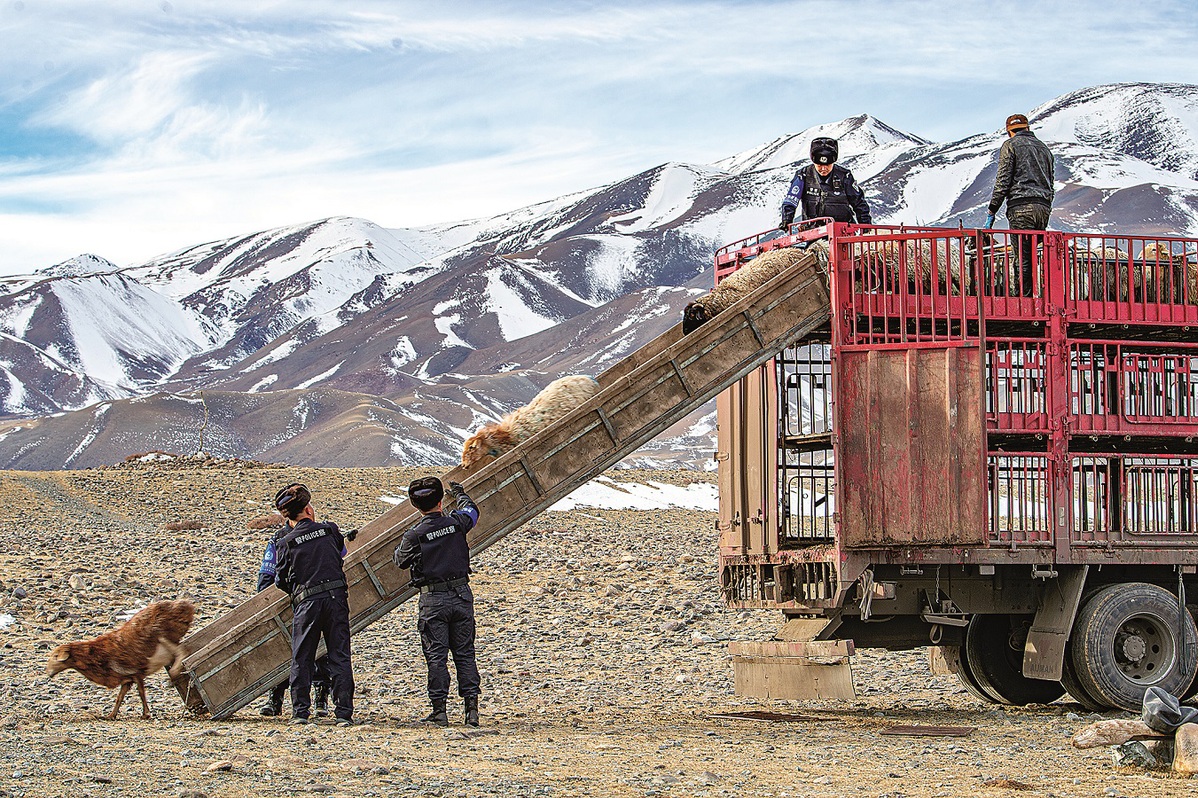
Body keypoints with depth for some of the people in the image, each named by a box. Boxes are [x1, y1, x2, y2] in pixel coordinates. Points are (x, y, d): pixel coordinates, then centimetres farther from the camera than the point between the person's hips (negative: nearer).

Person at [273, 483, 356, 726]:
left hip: (306, 604, -1)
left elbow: (282, 581, 6)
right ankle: (344, 713, 0)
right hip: (336, 597, 1)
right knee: (340, 658, 4)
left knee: (301, 659, 9)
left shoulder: (287, 543, 0)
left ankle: (299, 712, 6)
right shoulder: (330, 530, 4)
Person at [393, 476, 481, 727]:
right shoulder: (456, 523, -2)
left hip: (433, 599, -3)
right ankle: (472, 708, 4)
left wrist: (402, 544, 27)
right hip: (462, 595, 3)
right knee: (465, 653, 8)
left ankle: (439, 710, 0)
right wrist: (459, 492, 41)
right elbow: (471, 510, 21)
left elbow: (401, 561, 7)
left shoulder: (414, 535, -11)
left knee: (436, 655, 2)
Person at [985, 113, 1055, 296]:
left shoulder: (1011, 145, 3)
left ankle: (1023, 296, -15)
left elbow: (1003, 181, -5)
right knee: (1031, 256, 7)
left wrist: (991, 212, -4)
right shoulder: (1043, 148, 23)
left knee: (1023, 259, -10)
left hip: (1021, 207, -6)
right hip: (1044, 207, 6)